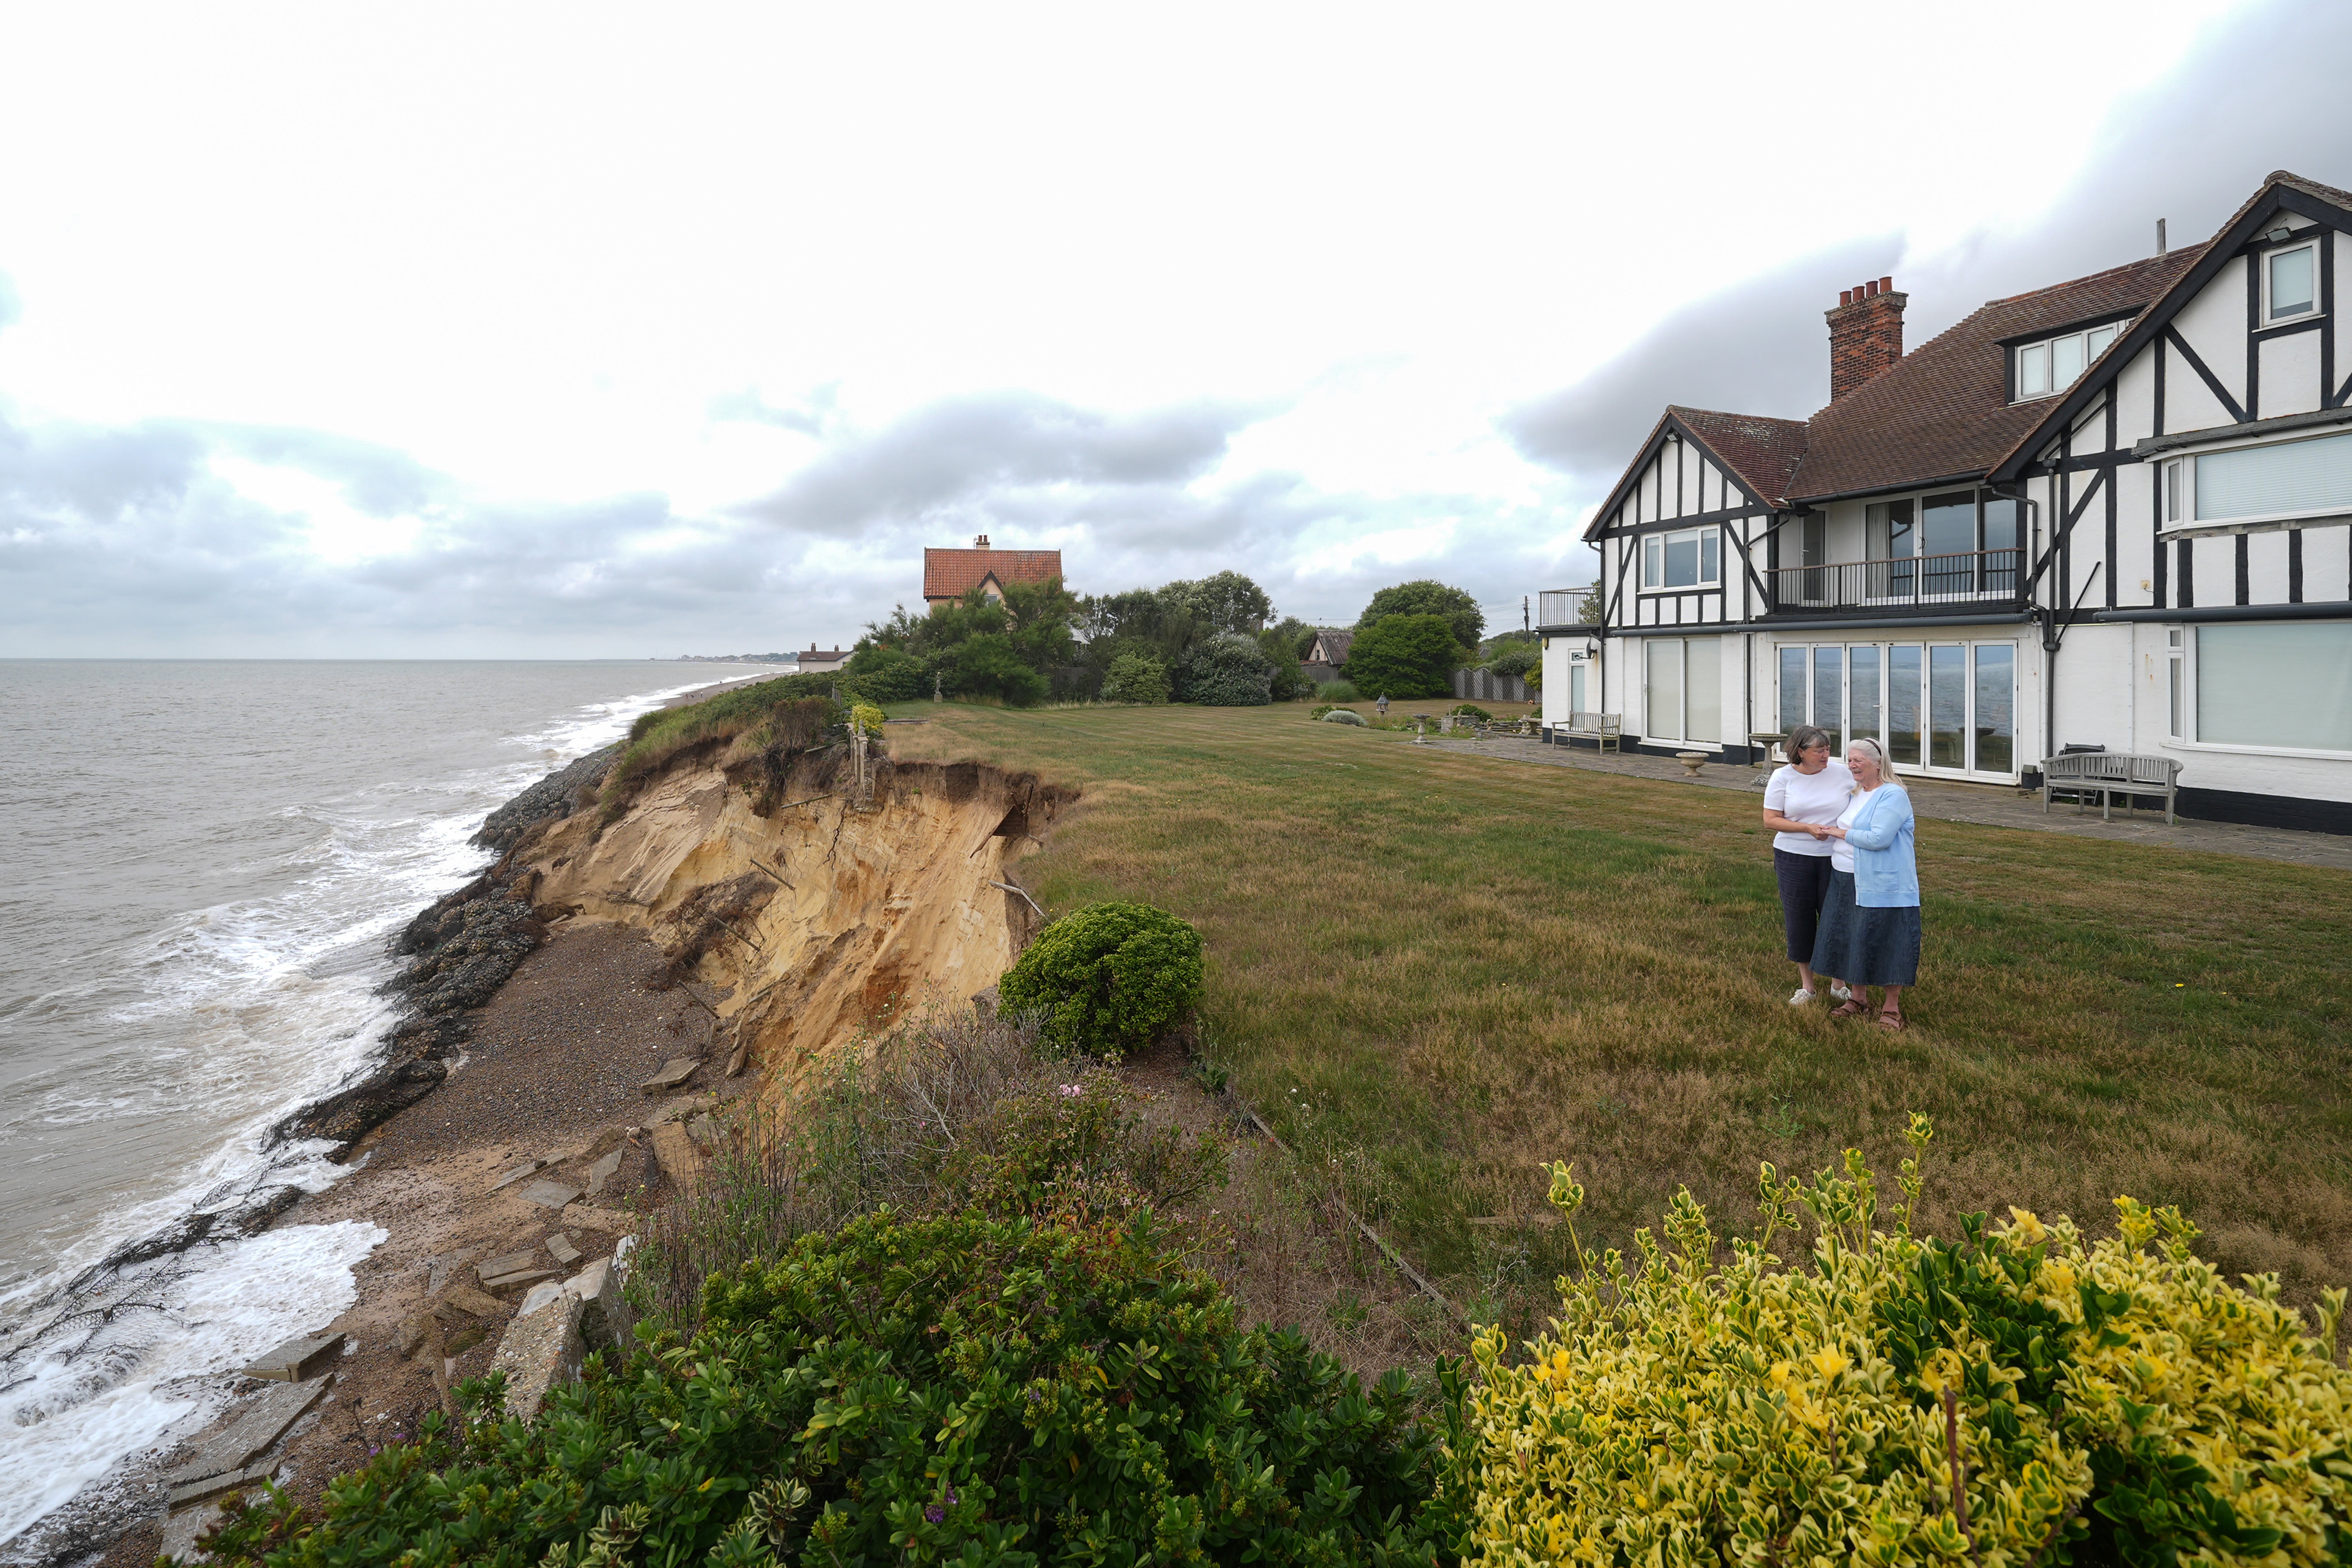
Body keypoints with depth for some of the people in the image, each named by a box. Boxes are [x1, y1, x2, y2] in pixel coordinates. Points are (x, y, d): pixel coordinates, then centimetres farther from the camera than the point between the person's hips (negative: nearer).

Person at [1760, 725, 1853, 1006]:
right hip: (1794, 858, 0)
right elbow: (1771, 820, -5)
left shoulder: (1841, 773, 0)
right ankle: (1806, 986, 22)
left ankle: (1839, 984, 22)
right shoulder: (1783, 777, -3)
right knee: (1799, 919, 7)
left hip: (1835, 858, 0)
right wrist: (1807, 828, -17)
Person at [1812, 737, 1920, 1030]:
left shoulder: (1893, 796, -14)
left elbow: (1879, 838, -23)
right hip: (1846, 882, 9)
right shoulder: (1853, 793, 13)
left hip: (1883, 885, -9)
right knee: (1851, 940, 14)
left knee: (1887, 945, 0)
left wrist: (1843, 834, -13)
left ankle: (1891, 1008, 11)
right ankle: (1858, 999, 27)